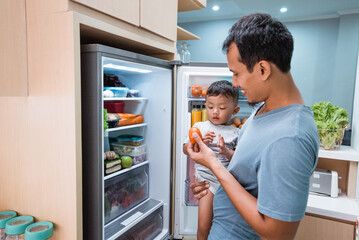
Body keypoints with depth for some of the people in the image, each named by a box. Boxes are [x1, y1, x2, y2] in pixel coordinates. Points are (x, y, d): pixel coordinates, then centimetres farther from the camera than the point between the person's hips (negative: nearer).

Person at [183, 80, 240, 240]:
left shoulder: (235, 133, 2)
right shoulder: (199, 127, 4)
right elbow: (185, 149, 4)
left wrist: (227, 152, -19)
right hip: (206, 180, 0)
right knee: (204, 227, -1)